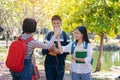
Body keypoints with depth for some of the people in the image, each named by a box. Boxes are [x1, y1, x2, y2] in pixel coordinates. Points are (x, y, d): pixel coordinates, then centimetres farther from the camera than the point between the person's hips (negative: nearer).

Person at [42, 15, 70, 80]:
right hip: (49, 64, 0)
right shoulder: (48, 35, 3)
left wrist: (59, 51, -19)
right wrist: (49, 49, -22)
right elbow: (43, 51, 0)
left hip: (60, 64, 0)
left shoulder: (65, 36, 3)